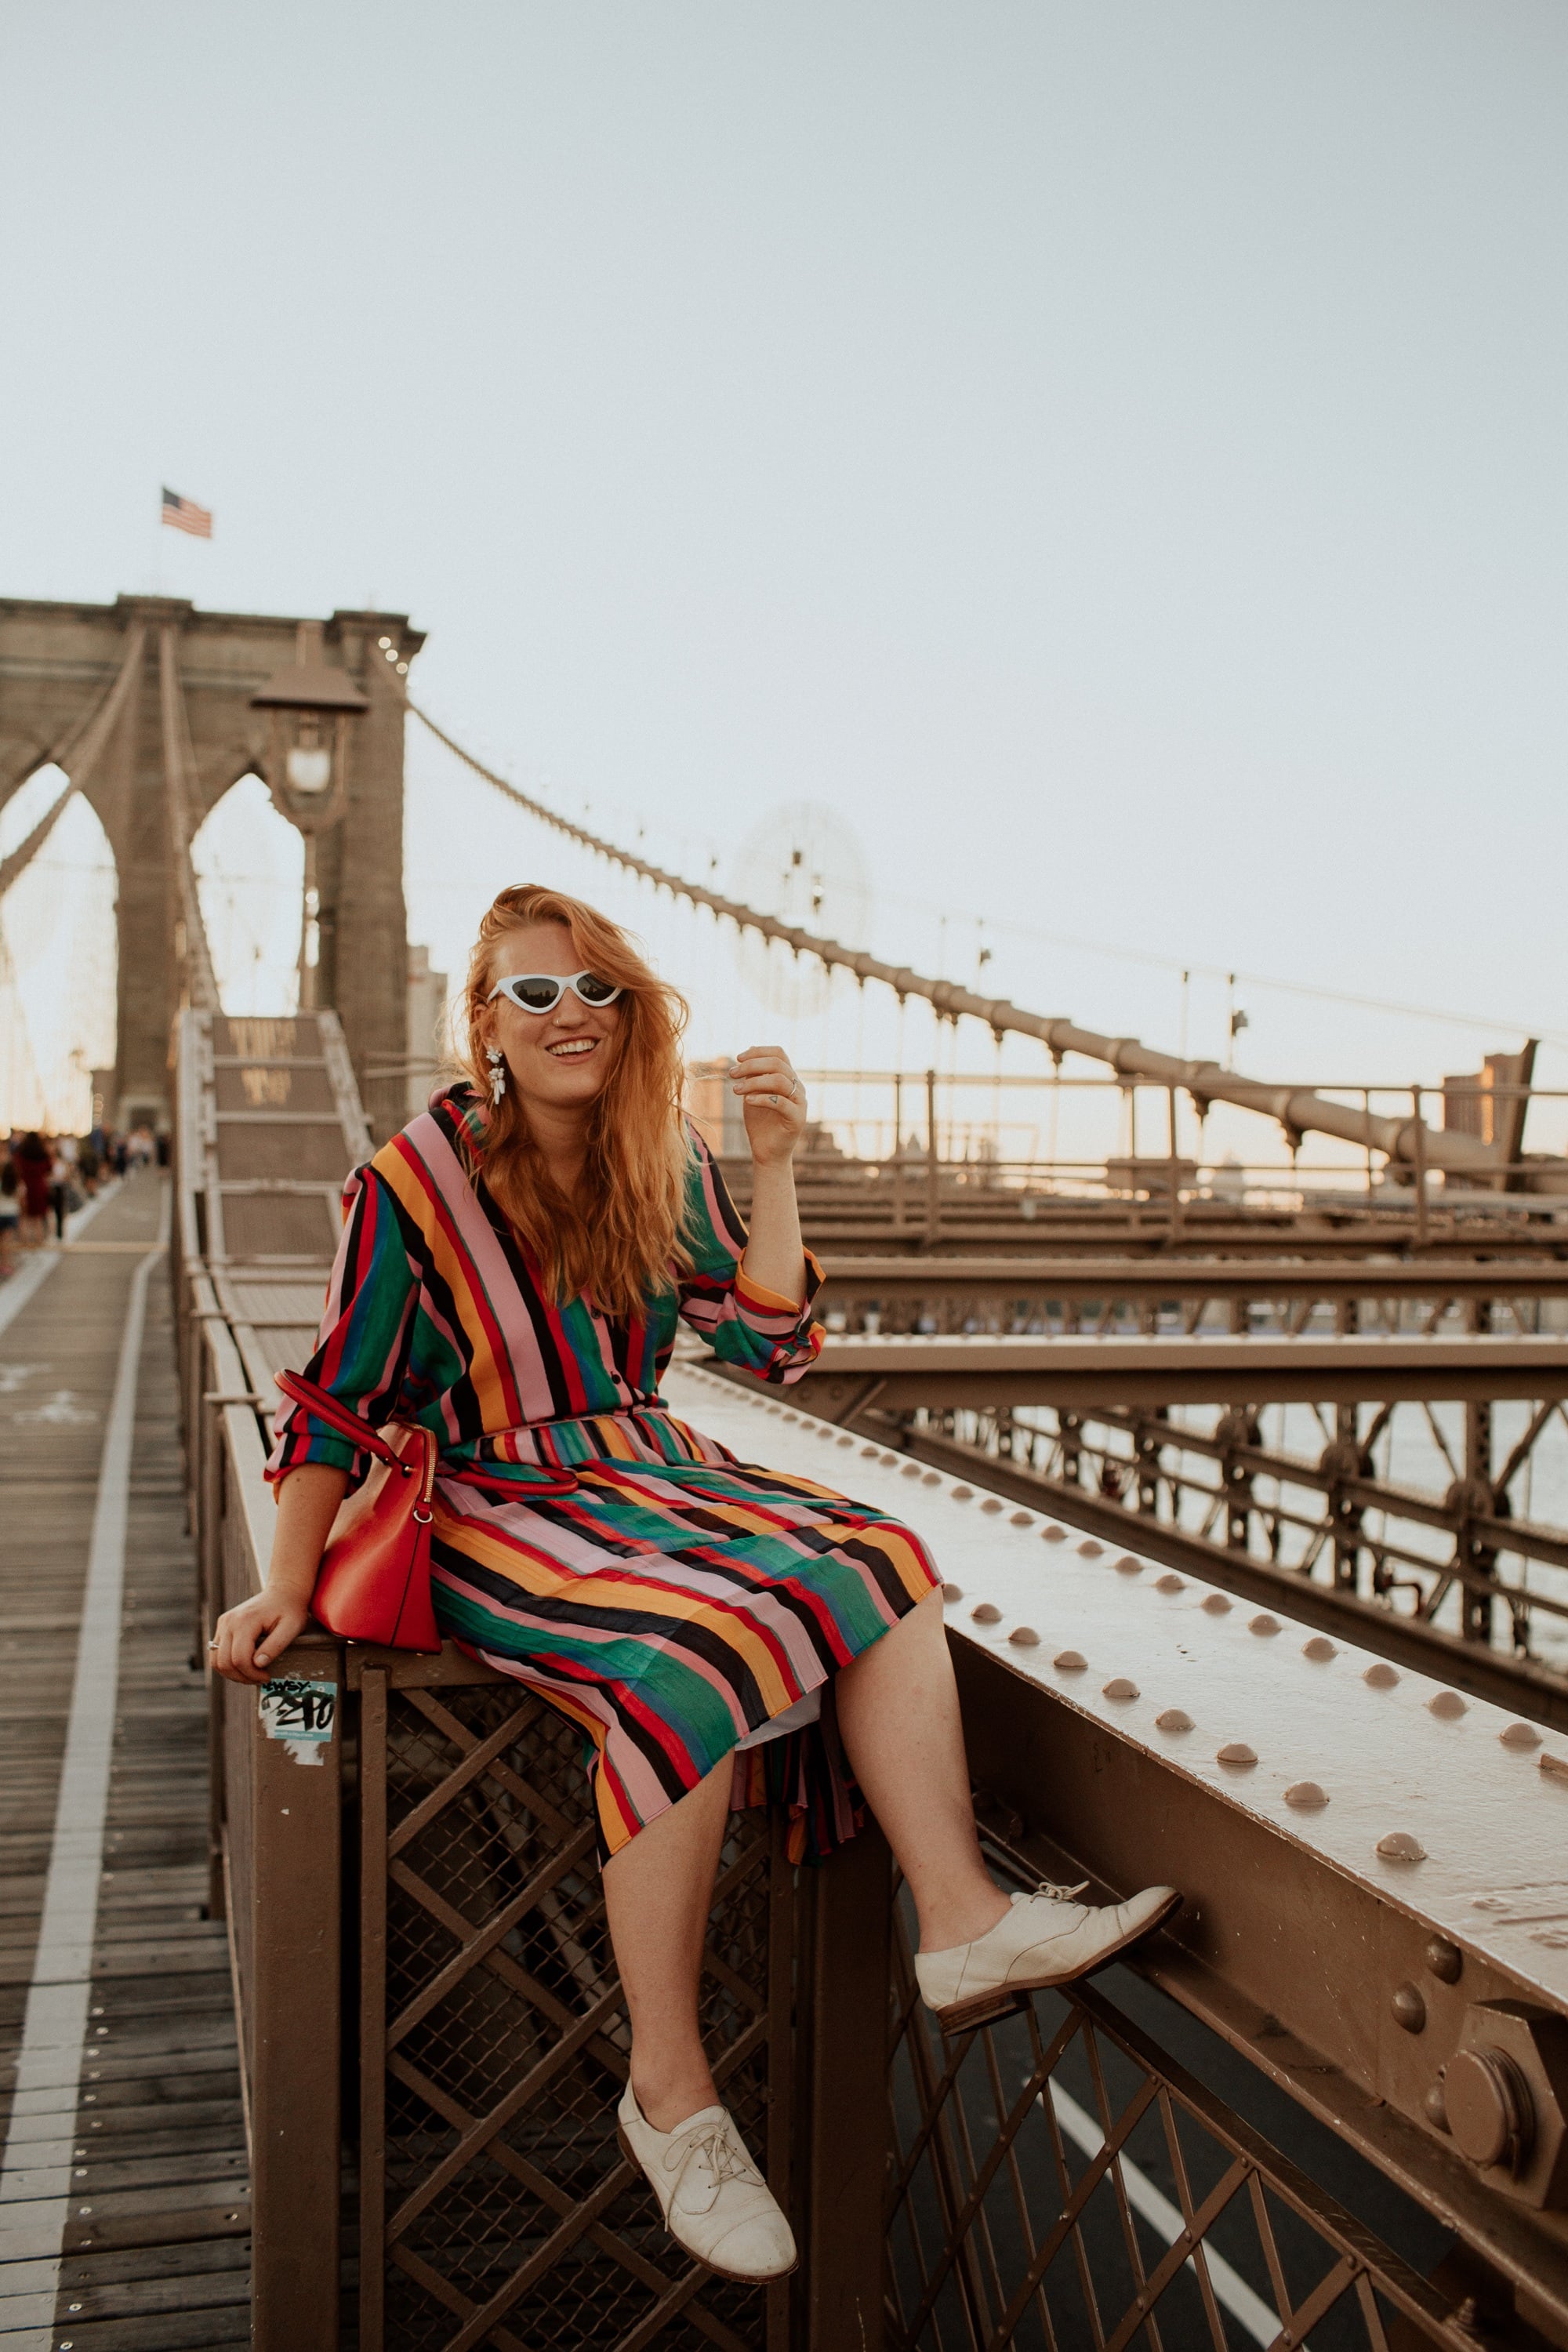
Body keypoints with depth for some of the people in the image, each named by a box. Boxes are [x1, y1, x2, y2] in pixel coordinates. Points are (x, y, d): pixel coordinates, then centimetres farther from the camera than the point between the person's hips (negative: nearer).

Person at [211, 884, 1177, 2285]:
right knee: (694, 1655, -33)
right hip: (499, 1508, -5)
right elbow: (338, 1407, -3)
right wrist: (285, 1590, -11)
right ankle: (671, 2096, -20)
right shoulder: (417, 1181, -7)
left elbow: (773, 1346, 3)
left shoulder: (664, 1169, 7)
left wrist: (775, 1173, -8)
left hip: (654, 1476, 6)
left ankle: (962, 1921, -23)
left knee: (878, 1564, -21)